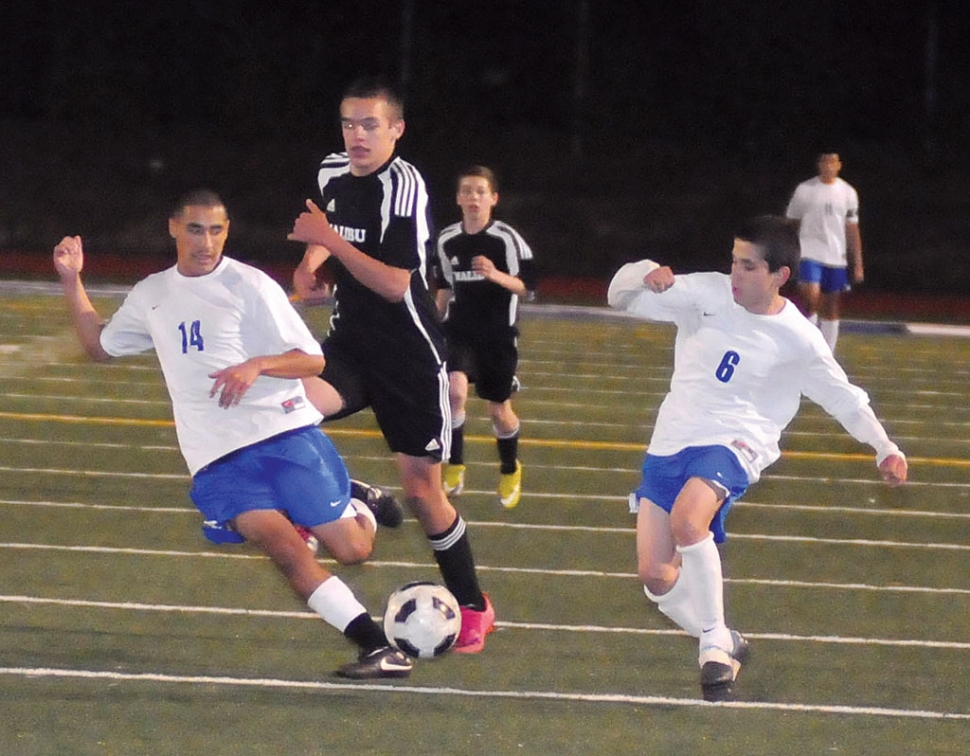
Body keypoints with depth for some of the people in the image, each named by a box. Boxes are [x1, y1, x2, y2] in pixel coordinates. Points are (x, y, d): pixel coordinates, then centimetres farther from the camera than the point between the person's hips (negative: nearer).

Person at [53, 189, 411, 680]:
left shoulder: (249, 285, -1)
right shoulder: (152, 295, 16)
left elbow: (312, 360, -4)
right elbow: (100, 347, 31)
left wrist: (257, 366, -22)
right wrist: (72, 282, 20)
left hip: (284, 433, -3)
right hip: (216, 458, 3)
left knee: (350, 549, -8)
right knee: (279, 542, -23)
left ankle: (358, 513, 32)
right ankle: (379, 648, -25)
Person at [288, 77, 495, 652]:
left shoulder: (404, 185, -19)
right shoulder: (333, 173, 3)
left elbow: (395, 284, -25)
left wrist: (330, 240, -26)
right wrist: (312, 262, 6)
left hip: (410, 355, -5)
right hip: (350, 344, 5)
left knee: (422, 487, 0)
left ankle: (474, 608, 18)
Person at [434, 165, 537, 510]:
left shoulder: (507, 239, -12)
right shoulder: (447, 240, 2)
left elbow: (526, 287, -13)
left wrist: (496, 275, -30)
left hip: (498, 335, -2)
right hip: (458, 332, 2)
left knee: (499, 409, 9)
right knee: (454, 390, -23)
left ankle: (510, 470, 37)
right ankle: (454, 469, -10)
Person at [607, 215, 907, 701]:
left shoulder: (797, 340, -4)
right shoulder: (707, 293, 1)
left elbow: (844, 398, 11)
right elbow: (622, 296, 4)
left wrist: (885, 450, 8)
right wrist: (646, 275, -17)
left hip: (733, 445, -4)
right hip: (669, 442, 4)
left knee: (686, 519, -36)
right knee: (654, 576, -4)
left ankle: (715, 641, -21)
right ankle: (723, 645, 21)